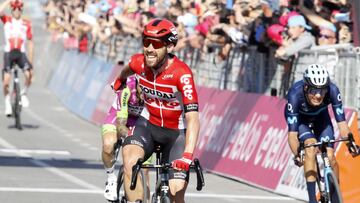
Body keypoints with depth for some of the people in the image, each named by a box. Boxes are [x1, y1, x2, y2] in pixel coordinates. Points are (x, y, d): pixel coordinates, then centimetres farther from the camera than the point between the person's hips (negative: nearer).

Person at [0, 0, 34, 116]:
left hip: (21, 53, 0)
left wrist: (30, 60, 6)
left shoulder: (26, 24, 6)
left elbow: (30, 42, 9)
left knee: (29, 73, -24)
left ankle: (24, 93, 4)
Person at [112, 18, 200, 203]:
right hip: (148, 123, 3)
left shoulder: (182, 73, -28)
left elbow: (193, 120, -35)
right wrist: (119, 82, 36)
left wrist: (187, 156, -48)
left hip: (176, 132, -3)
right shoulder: (138, 62, -15)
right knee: (130, 161, -30)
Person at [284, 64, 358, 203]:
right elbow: (292, 133, -39)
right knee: (311, 148, -27)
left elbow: (341, 122, -31)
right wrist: (296, 155, -53)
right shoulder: (295, 94, -40)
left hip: (320, 116, 2)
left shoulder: (332, 90, -35)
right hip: (300, 118, -2)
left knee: (330, 156, -11)